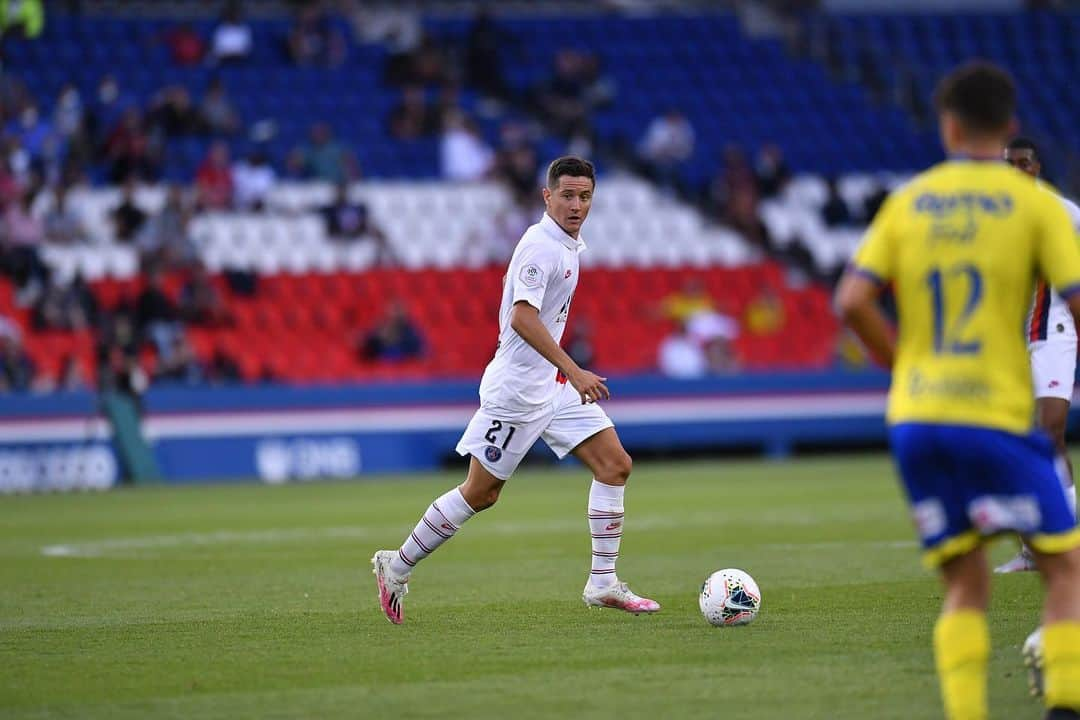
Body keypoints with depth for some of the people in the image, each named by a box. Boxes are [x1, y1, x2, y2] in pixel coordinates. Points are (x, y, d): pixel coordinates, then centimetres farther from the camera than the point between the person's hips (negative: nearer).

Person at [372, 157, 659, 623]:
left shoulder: (569, 244, 11)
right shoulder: (541, 247, -19)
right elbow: (522, 317, -29)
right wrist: (573, 371, -34)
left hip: (553, 386, 9)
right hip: (518, 388, -9)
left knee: (615, 464, 0)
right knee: (481, 492, -1)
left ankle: (603, 583, 2)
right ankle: (398, 566, 14)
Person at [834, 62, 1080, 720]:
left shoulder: (907, 203, 9)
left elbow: (853, 301, 0)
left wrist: (909, 366, 12)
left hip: (914, 418, 4)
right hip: (995, 413, -4)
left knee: (966, 586, 11)